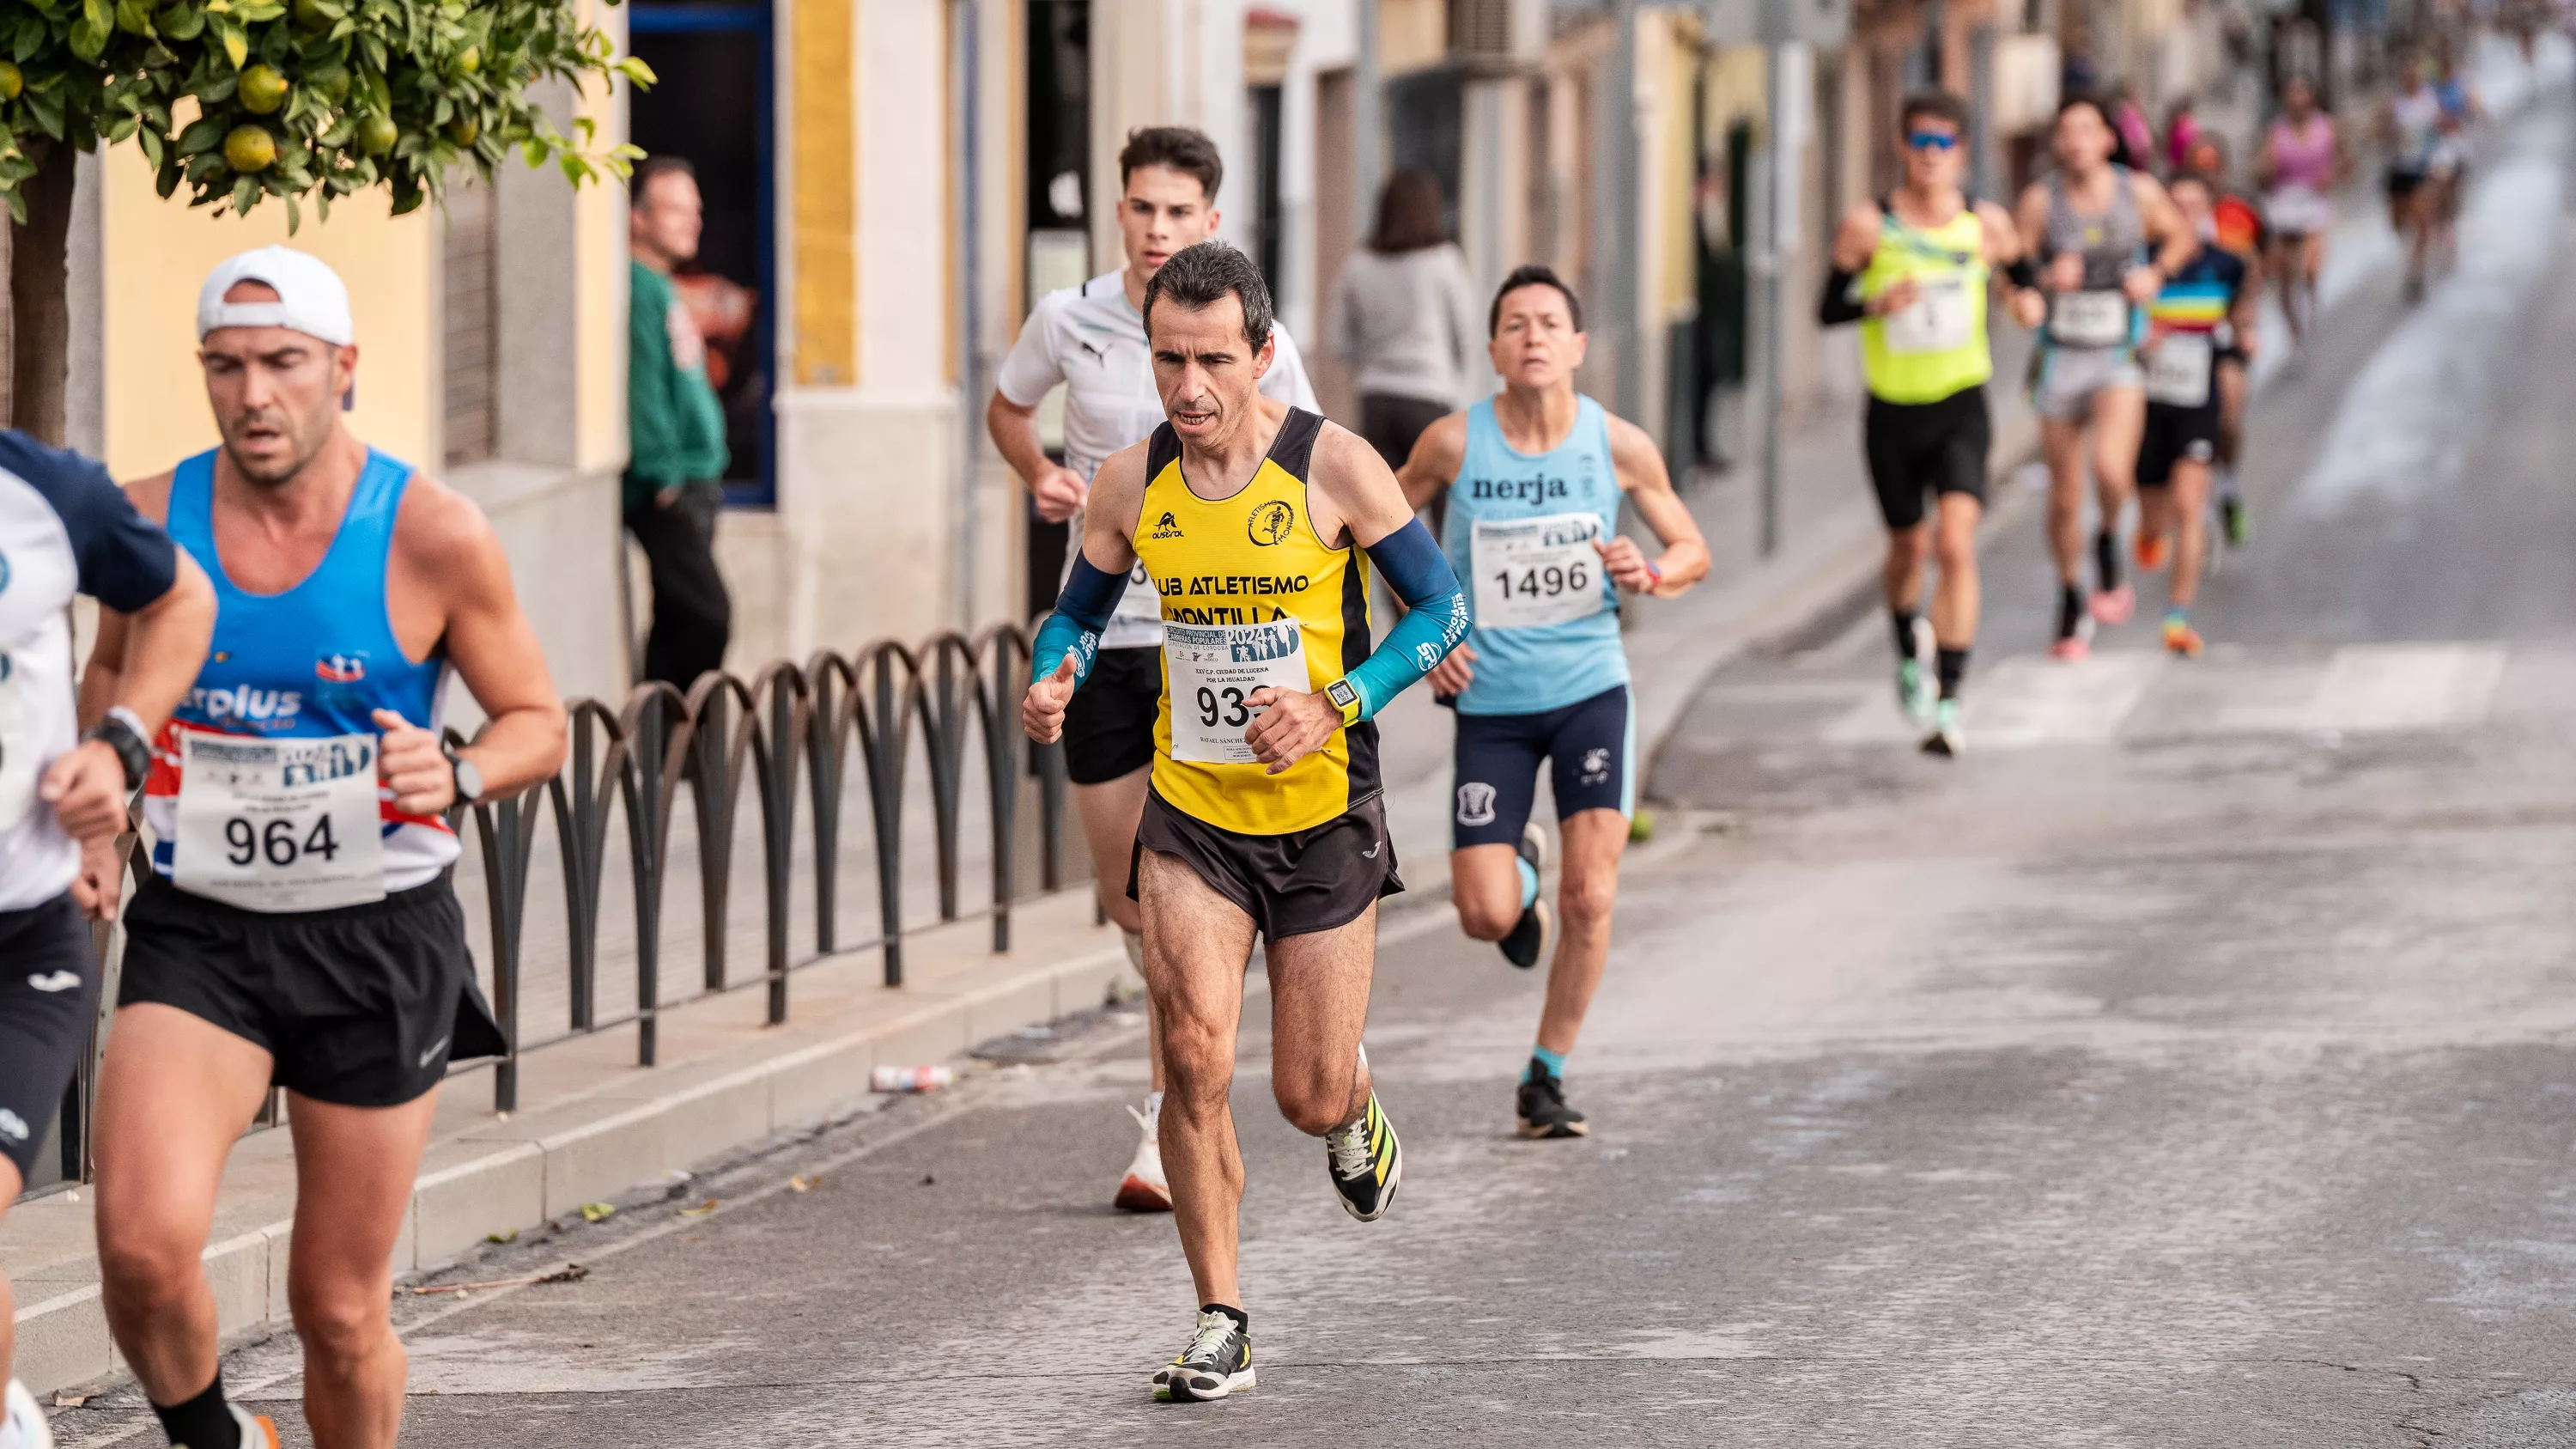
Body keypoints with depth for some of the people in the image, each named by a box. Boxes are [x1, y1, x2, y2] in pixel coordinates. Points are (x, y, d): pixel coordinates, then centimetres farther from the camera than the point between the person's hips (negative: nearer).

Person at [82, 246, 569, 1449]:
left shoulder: (433, 537, -9)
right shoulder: (151, 520, -2)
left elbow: (537, 723, 1)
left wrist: (457, 777, -20)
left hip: (377, 942, -1)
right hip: (195, 934, 1)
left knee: (340, 1309, 6)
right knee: (142, 1243, -21)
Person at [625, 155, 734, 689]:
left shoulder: (661, 289, 19)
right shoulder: (638, 290, -13)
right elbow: (642, 391, -19)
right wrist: (663, 478, -20)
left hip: (688, 485, 10)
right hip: (668, 486, -10)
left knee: (678, 620, 11)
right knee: (707, 615, -15)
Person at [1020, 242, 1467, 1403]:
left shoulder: (1332, 467, -12)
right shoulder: (1131, 483, -3)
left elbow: (1442, 606, -6)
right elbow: (1078, 612, 13)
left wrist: (1335, 707, -20)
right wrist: (1053, 682, -10)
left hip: (1323, 817, -2)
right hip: (1190, 813, 2)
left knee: (1310, 1099, 3)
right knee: (1193, 1054, -15)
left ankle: (1354, 1118, 43)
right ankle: (1220, 1324, -3)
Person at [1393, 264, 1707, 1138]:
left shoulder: (1619, 446, -7)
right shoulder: (1454, 442, -10)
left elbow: (1693, 550, 6)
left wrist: (1651, 574, -17)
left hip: (1590, 688, 0)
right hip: (1489, 701, 0)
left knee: (1589, 899, -10)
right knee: (1486, 918, -6)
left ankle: (1546, 1078, 8)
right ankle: (1518, 869, 32)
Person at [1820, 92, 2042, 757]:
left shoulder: (1986, 224, -1)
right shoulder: (1868, 225, -6)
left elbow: (2023, 273, 17)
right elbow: (1827, 308, -1)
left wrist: (2030, 298, -7)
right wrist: (1876, 304, -22)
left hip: (1960, 407, -1)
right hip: (1892, 411, 1)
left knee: (1956, 544, -18)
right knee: (1908, 547, 14)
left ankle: (1948, 702, -18)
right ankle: (1910, 648, 48)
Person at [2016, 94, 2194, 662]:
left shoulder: (2139, 191, -4)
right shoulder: (2040, 199, -7)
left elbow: (2181, 237, 14)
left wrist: (2156, 273, -6)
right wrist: (2047, 280, -24)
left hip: (2119, 359, -1)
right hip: (2060, 359, 1)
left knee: (2111, 470, -26)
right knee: (2065, 498, 7)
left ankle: (2109, 545, 6)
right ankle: (2071, 600, 29)